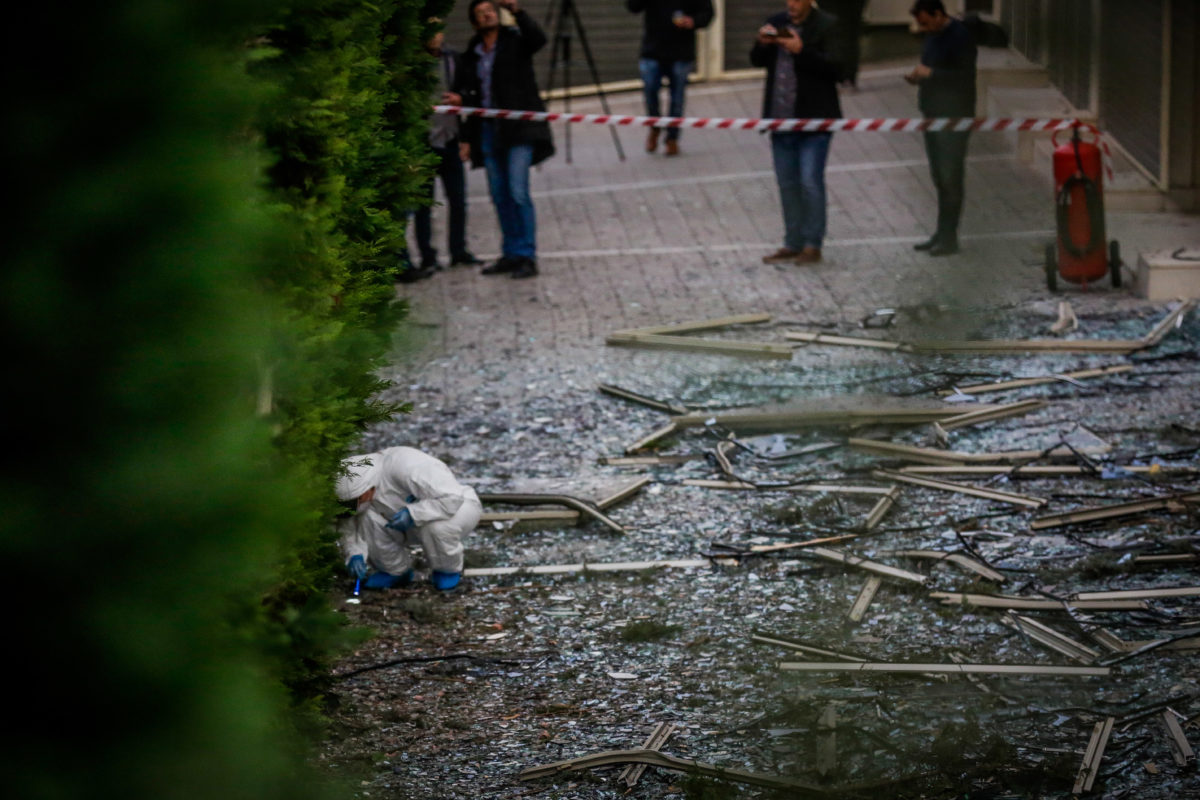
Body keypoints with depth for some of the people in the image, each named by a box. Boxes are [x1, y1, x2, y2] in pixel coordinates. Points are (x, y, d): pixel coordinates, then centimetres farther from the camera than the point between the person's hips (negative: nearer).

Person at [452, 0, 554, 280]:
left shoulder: (515, 43, 1)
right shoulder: (471, 57, 14)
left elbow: (538, 39, -20)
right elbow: (471, 95, 18)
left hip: (518, 129, -5)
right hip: (488, 130, 6)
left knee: (517, 191, -13)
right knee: (500, 195, 7)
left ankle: (527, 257, -11)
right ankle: (511, 254, 15)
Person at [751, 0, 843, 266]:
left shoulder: (826, 25, -7)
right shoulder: (777, 23, 9)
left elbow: (834, 68, -14)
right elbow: (757, 61, 14)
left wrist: (801, 50, -24)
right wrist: (762, 44, -7)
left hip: (814, 120, -6)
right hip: (781, 119, 6)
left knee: (810, 182, -7)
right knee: (787, 184, 10)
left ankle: (812, 246, 1)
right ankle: (793, 244, 18)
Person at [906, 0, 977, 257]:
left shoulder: (960, 37, -14)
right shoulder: (932, 36, 14)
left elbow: (965, 77, -19)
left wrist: (930, 73, -21)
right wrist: (917, 77, 4)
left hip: (953, 117, -9)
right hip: (933, 114, 9)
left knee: (950, 176, -7)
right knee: (938, 176, 12)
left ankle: (948, 237, -4)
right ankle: (942, 233, 19)